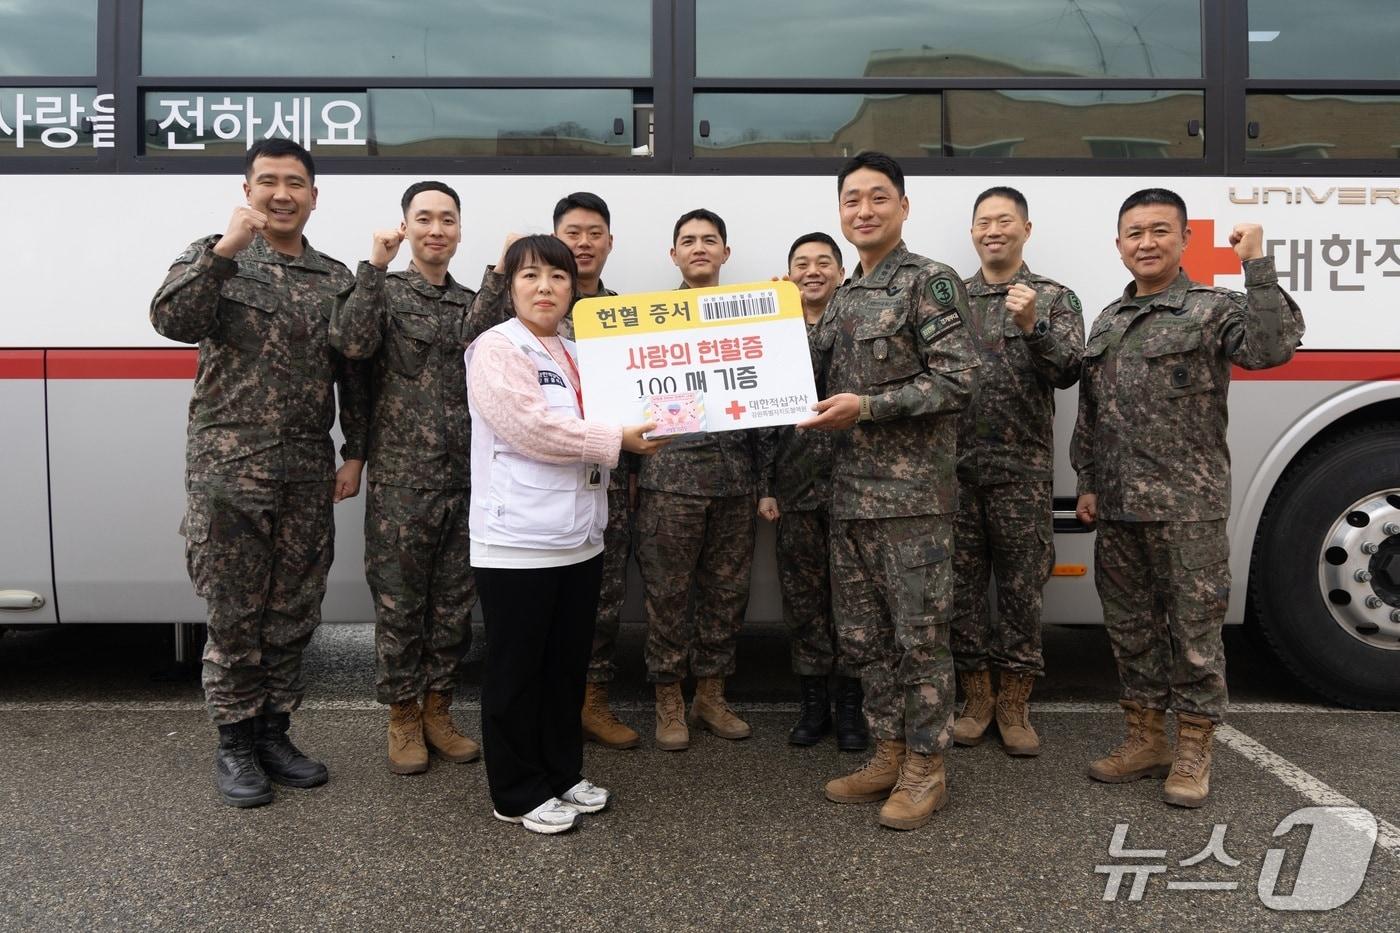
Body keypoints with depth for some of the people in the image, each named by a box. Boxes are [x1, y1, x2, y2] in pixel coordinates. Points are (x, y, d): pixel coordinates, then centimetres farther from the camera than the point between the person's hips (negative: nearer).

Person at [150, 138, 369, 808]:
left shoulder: (334, 278, 11)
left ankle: (272, 733, 27)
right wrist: (226, 249, -24)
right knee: (235, 615, 4)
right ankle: (234, 745, 19)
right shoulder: (215, 258, 2)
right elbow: (172, 321, -17)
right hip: (228, 470, -3)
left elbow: (353, 375, 13)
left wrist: (354, 453, 8)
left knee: (293, 613, 11)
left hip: (308, 476, 4)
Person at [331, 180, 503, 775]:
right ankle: (402, 717, 20)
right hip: (401, 480, -4)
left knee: (455, 603, 11)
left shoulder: (474, 303, 15)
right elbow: (352, 343, -18)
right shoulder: (385, 290, 1)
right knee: (399, 603, 4)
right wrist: (375, 268, -19)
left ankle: (437, 711, 26)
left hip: (466, 480, 4)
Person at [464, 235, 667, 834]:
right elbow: (530, 427, -19)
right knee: (517, 671, 5)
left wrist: (645, 428, 10)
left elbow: (599, 420, 28)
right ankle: (518, 793, 18)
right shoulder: (497, 348, -8)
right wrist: (617, 440, -16)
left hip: (580, 538, 7)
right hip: (518, 542, -7)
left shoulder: (578, 351, 15)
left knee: (568, 665, 16)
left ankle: (562, 772, 31)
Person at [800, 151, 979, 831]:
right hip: (851, 492, 8)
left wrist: (867, 406, -18)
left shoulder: (930, 281, -7)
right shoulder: (843, 297, 16)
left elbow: (956, 380, -15)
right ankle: (888, 755, 27)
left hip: (913, 494, -8)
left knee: (919, 635, 2)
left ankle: (925, 769, 16)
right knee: (862, 634, 13)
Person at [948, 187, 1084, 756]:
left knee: (1020, 588, 4)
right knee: (961, 586, 6)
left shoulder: (1055, 299, 7)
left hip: (1022, 470, -2)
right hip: (956, 467, 2)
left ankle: (1014, 707, 17)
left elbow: (1067, 373, -7)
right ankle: (977, 700, 21)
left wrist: (1033, 327, -22)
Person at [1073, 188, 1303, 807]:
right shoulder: (1107, 322, 14)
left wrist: (1257, 266, -22)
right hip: (1116, 509, 6)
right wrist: (1087, 483, 14)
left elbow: (1272, 348, -21)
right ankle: (1146, 739, 26)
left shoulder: (1214, 309, -1)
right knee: (1130, 627, 12)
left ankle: (1192, 752, 16)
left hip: (1189, 508, -5)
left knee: (1194, 628, 3)